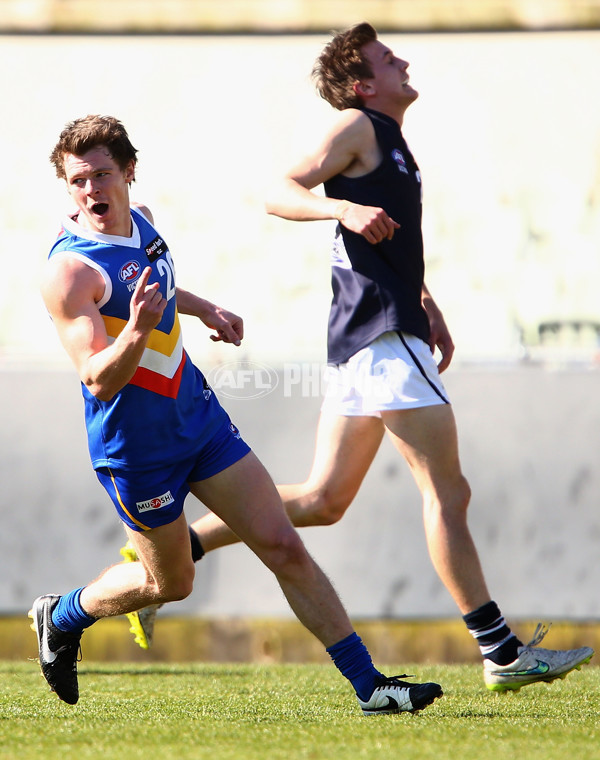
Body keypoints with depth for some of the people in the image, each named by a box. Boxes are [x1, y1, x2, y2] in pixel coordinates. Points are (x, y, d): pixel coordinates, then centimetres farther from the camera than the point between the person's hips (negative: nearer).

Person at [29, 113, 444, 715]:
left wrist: (205, 310, 27)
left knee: (284, 548, 0)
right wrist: (135, 331, -46)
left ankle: (369, 685, 2)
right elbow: (98, 380, -29)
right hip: (136, 449, -6)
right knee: (170, 583, 10)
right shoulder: (70, 270, -24)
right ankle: (61, 617, 38)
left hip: (199, 415, 6)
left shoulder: (140, 220, 1)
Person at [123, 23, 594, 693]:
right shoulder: (358, 127, -4)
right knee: (447, 492, -8)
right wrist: (344, 209, -28)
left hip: (363, 336, 10)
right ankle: (501, 654, -8)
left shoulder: (390, 141, 24)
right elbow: (279, 193, -13)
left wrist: (427, 306, 28)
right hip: (384, 335, -10)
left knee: (323, 500, 11)